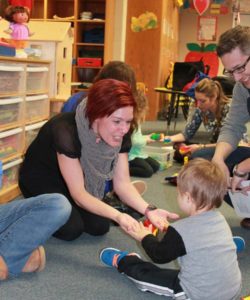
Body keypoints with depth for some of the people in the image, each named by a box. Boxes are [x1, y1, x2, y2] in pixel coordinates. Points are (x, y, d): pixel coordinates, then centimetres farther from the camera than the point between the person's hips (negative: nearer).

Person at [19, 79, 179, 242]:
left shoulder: (119, 136, -19)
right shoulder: (66, 132, -37)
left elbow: (122, 183, -16)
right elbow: (78, 194, -35)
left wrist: (148, 210, -35)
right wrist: (117, 216, -50)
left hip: (79, 179, 5)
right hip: (40, 179, -5)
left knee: (100, 226, -10)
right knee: (72, 229, -22)